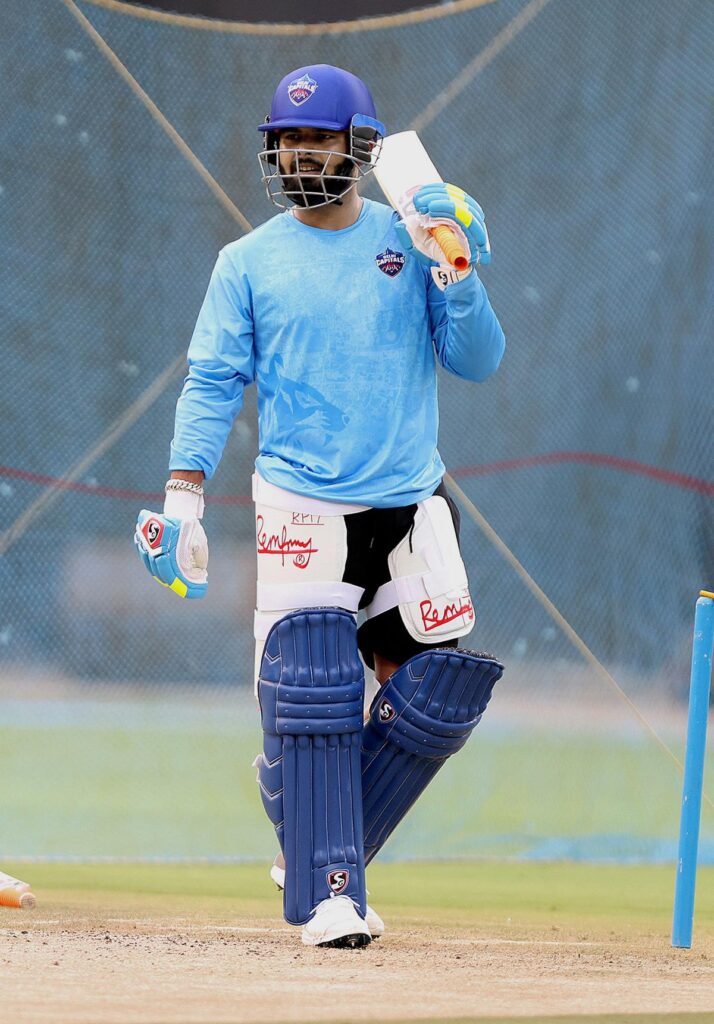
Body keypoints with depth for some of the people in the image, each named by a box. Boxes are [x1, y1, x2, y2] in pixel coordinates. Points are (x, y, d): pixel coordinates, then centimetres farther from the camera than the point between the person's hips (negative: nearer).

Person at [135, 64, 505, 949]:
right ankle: (327, 894, -8)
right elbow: (212, 384, 2)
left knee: (438, 695, -2)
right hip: (301, 507, -2)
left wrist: (457, 280, -13)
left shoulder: (412, 241, 7)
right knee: (308, 697, -13)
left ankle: (311, 843, 16)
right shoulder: (248, 262, 6)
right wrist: (183, 496, -9)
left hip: (412, 504, 2)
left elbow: (476, 363, 4)